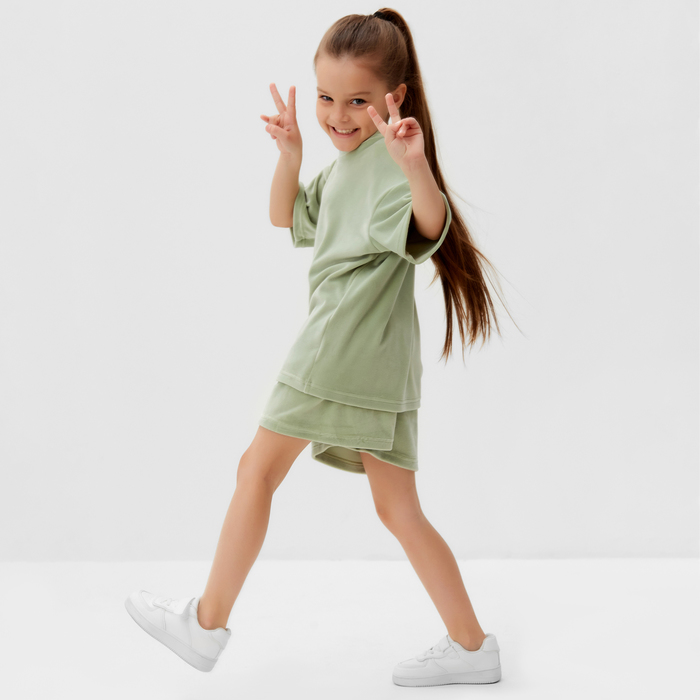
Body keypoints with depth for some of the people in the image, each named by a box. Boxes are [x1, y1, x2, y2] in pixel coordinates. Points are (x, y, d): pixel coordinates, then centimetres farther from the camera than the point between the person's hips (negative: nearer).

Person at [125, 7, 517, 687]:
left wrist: (417, 164, -47)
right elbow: (286, 217, 27)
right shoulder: (347, 161, 21)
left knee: (258, 468, 3)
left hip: (343, 346, -10)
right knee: (399, 510, 12)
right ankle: (471, 645, 16)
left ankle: (207, 624, 15)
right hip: (382, 366, 10)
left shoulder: (391, 156, -11)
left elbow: (431, 228, -28)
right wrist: (290, 152, 11)